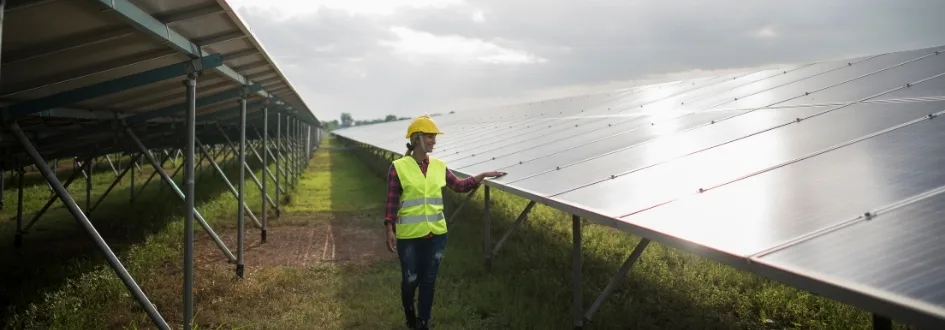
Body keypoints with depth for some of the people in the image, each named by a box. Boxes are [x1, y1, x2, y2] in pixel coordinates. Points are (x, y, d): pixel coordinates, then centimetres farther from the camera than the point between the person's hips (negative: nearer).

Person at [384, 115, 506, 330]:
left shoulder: (439, 166, 3)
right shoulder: (398, 167, -9)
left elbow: (459, 186, 11)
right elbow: (392, 201, -8)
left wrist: (483, 176, 3)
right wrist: (390, 230, -13)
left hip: (436, 234, 3)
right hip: (409, 236, -3)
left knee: (429, 280, 11)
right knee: (410, 280, 9)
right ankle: (409, 311, 41)